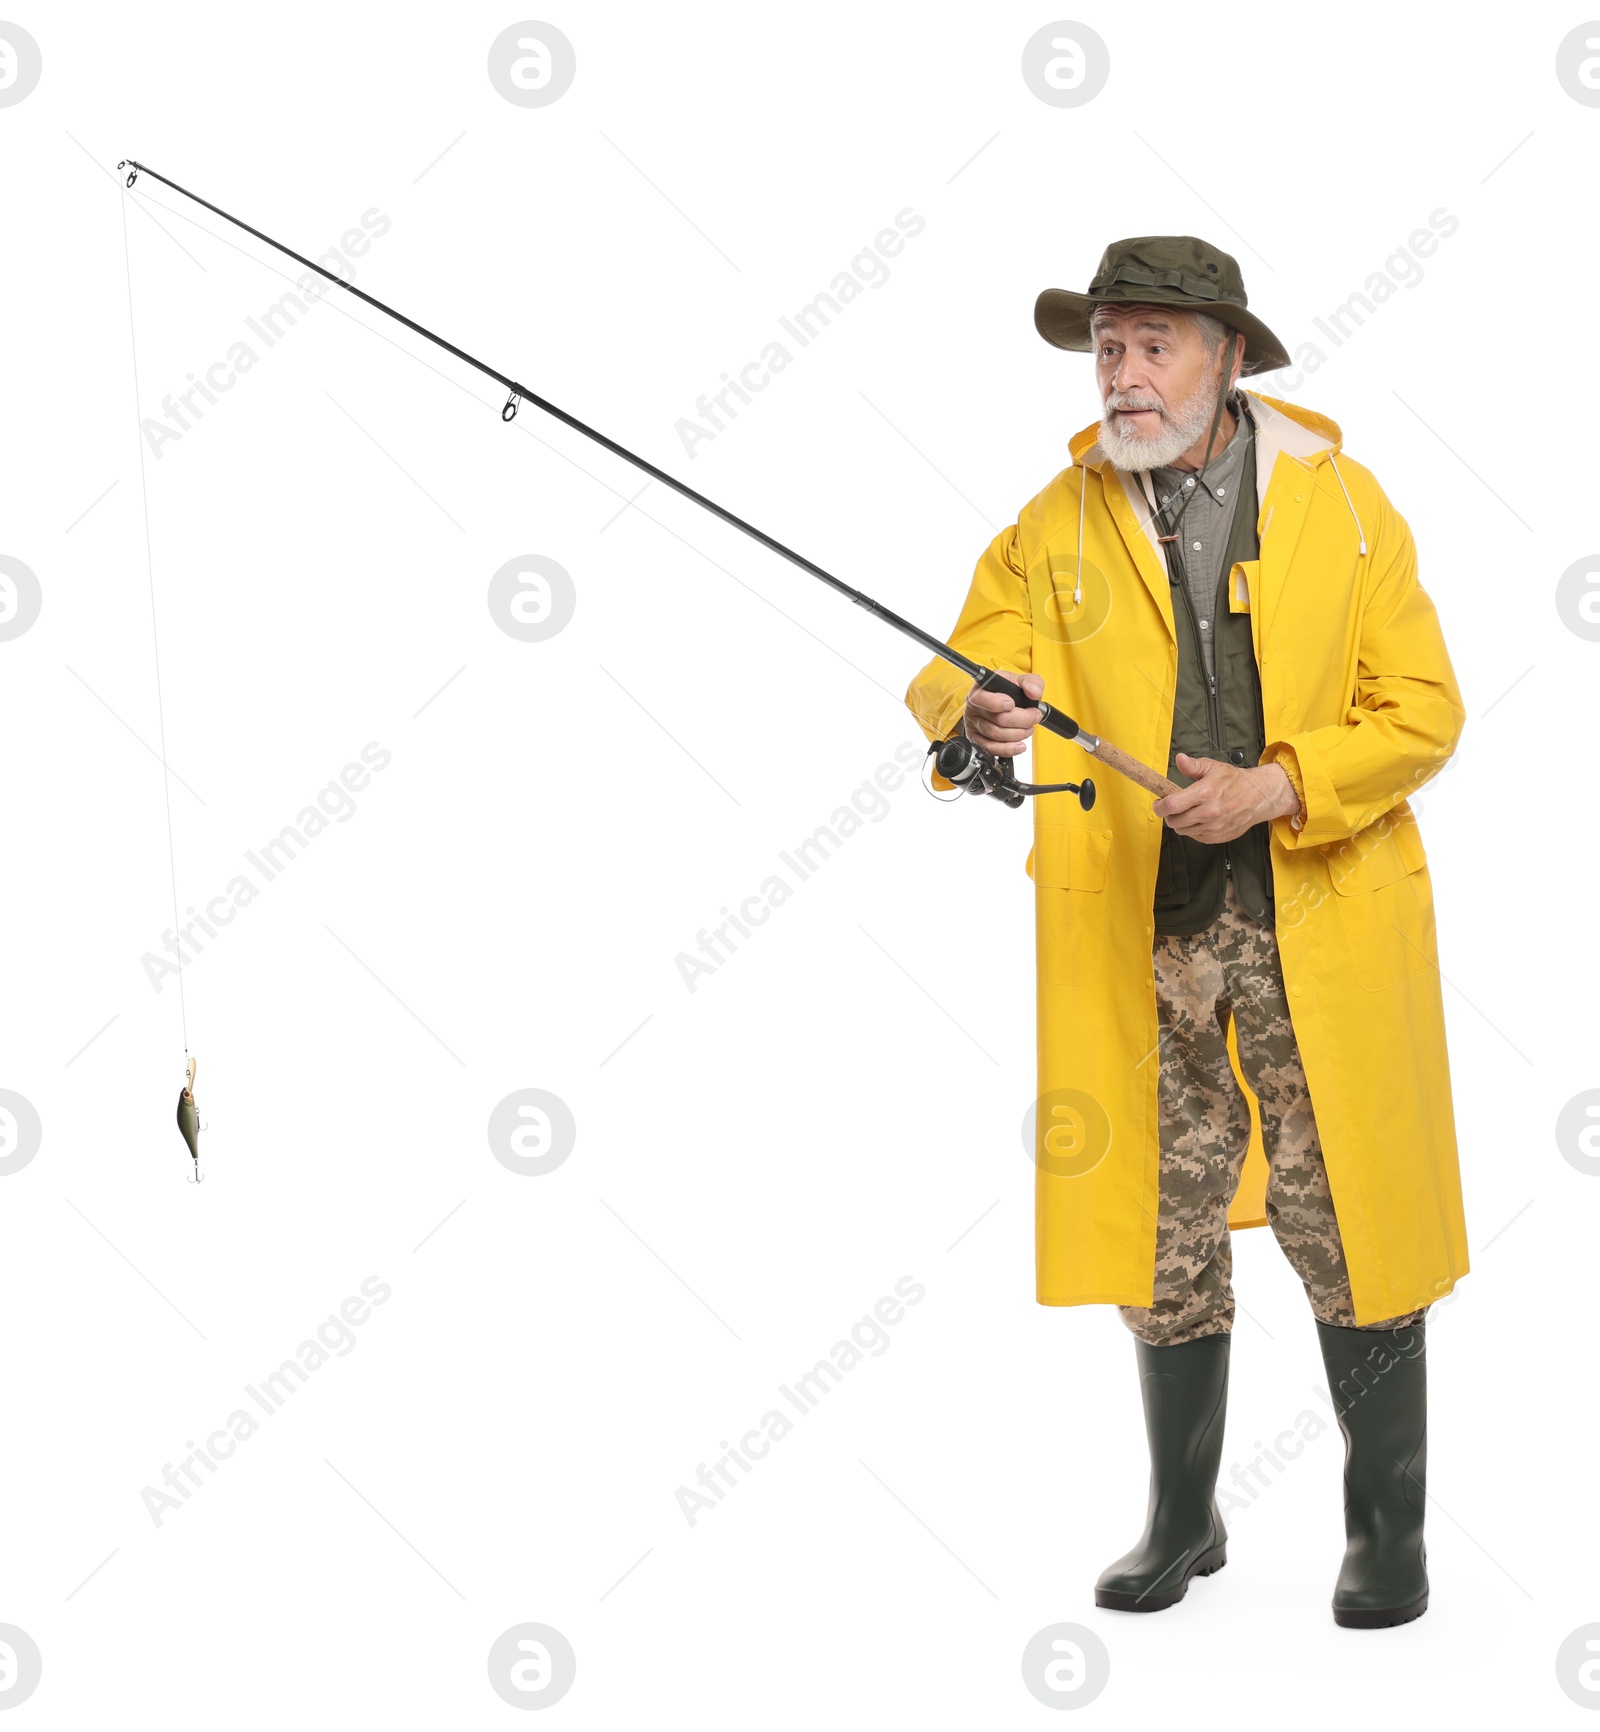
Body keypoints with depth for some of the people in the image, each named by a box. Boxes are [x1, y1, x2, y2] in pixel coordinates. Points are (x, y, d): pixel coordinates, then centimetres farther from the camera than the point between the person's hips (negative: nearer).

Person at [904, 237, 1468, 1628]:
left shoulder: (1344, 504, 1)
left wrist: (1276, 786, -16)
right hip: (1138, 937, 2)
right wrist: (976, 716, -26)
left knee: (1352, 1229, 2)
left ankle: (1388, 1528, 19)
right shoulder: (1053, 526, 5)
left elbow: (1422, 711, -1)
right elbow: (956, 674, -1)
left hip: (1322, 930, -2)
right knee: (1164, 1236, 9)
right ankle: (1183, 1519, 27)